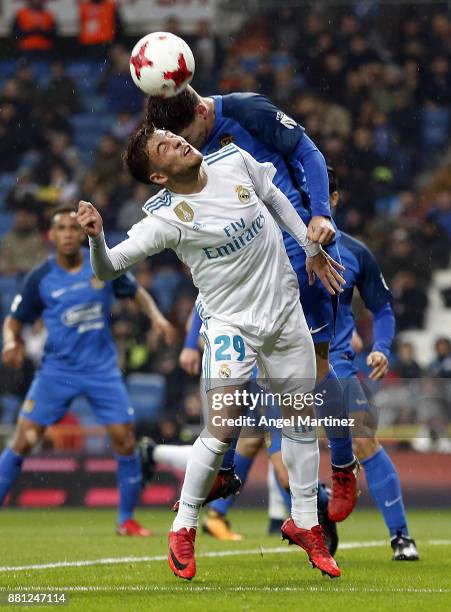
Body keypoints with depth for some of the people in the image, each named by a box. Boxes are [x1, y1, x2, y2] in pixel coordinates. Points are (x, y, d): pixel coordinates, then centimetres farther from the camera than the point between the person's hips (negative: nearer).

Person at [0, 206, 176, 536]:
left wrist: (156, 316, -3)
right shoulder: (40, 278, -4)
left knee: (125, 440, -6)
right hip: (57, 369, -1)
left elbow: (137, 292, 14)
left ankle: (127, 519, 10)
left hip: (102, 369, 1)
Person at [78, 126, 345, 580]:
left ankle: (304, 523, 29)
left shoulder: (234, 161, -7)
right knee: (222, 429, -16)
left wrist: (311, 248, 16)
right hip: (230, 323, -5)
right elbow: (109, 268, -25)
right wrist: (95, 237, -46)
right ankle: (182, 529, 2)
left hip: (285, 309, 5)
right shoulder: (164, 218, -20)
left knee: (300, 422, 12)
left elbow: (274, 197, 12)